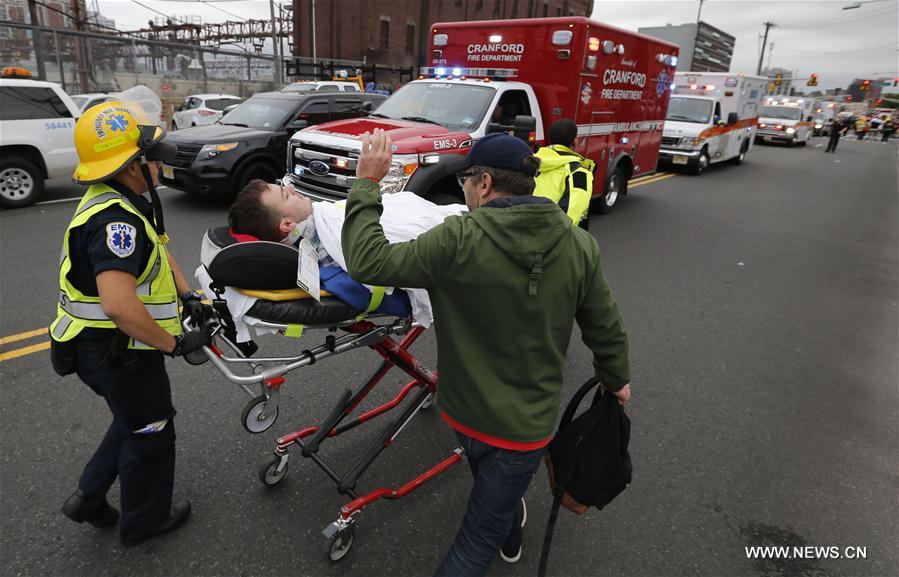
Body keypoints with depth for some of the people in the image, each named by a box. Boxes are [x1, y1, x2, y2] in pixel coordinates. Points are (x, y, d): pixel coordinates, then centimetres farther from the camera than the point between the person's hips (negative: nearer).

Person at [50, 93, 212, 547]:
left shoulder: (121, 204, 4)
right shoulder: (117, 220, -30)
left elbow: (158, 250, 16)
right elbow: (118, 303, -40)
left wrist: (186, 295, 3)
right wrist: (174, 344, -28)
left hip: (105, 345, 10)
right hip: (118, 352, -10)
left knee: (135, 421, 29)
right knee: (150, 434, 12)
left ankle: (90, 496, 41)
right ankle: (144, 521, 34)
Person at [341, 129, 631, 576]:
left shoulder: (460, 241, -23)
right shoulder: (579, 246, -12)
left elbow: (368, 263, -20)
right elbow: (606, 329, -1)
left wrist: (366, 185, -11)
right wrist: (616, 380, 18)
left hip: (464, 407, 0)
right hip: (525, 423, 0)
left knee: (492, 478, 34)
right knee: (480, 538, 18)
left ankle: (510, 533, 63)